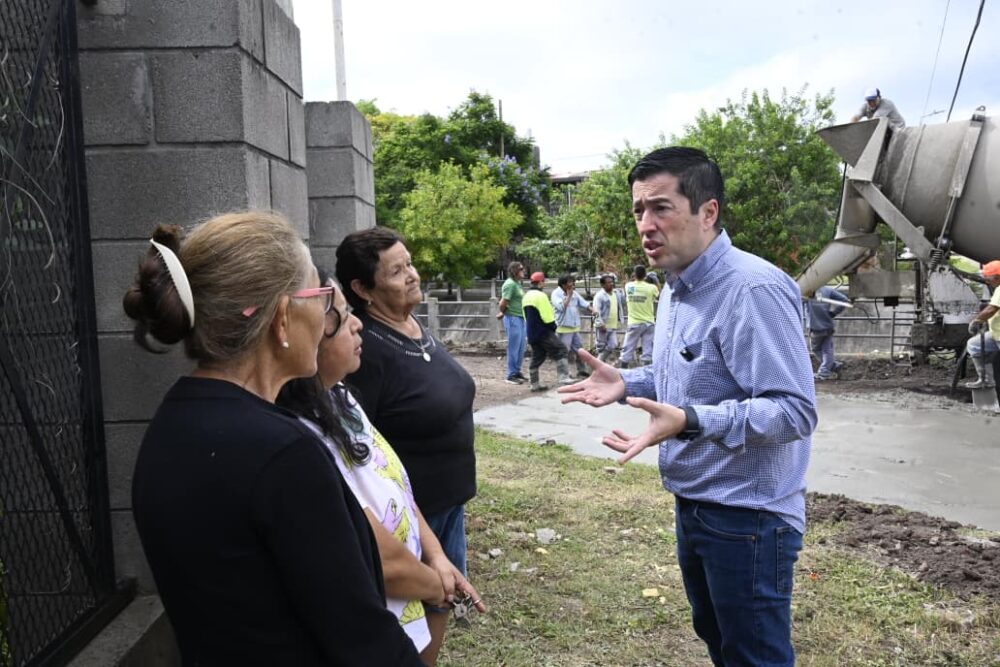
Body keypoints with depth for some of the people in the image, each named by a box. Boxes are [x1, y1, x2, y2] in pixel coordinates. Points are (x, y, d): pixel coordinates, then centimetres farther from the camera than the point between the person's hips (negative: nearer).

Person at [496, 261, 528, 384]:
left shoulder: (517, 283, 14)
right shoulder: (510, 284, -15)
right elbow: (503, 303, -18)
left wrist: (502, 313, 11)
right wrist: (503, 313, 1)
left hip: (520, 318, 9)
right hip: (513, 319, -9)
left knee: (521, 347, 14)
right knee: (514, 348, -3)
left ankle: (517, 372, 25)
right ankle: (511, 375, 4)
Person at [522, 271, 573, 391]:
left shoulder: (526, 296, 15)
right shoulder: (540, 295, -15)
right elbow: (547, 315, -18)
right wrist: (552, 326, -3)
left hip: (532, 333, 9)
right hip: (544, 332, -9)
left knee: (537, 357, 13)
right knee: (561, 351, -5)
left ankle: (535, 384, 15)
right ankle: (564, 377, -12)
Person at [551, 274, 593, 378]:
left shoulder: (574, 293, 11)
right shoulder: (556, 293, -10)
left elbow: (583, 303, 5)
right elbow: (561, 307, -23)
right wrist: (569, 295, -16)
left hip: (575, 327, 7)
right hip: (563, 328, -7)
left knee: (579, 349, 12)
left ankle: (582, 370, 23)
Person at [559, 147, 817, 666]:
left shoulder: (754, 289, -24)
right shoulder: (677, 291, 8)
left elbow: (794, 410, -28)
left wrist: (690, 423, -39)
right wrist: (627, 383, 4)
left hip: (747, 516, -9)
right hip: (693, 506, 10)